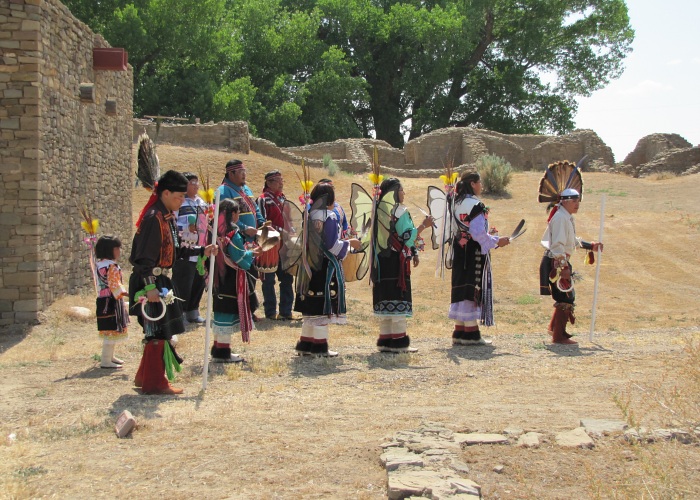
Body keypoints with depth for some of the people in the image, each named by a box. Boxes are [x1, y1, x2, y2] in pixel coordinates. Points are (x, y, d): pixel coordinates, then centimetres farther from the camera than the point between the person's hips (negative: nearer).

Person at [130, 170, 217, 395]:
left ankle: (145, 378, 29)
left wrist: (202, 250, 8)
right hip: (151, 283, -10)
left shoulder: (168, 217, 13)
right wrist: (150, 287, -27)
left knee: (158, 332, 17)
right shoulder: (154, 218, -18)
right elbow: (145, 257, -23)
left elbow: (175, 250, 18)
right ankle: (155, 383, 5)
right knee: (158, 332, -4)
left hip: (161, 281, 10)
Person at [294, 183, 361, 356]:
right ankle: (319, 346, 3)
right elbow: (333, 246, -16)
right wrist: (349, 243, 0)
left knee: (310, 307, 13)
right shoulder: (329, 217, -14)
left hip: (310, 266, 7)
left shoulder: (309, 215, 7)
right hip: (326, 267, -7)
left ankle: (305, 344, 16)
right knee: (323, 308, -1)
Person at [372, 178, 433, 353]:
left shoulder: (378, 211, 11)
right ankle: (398, 342, -3)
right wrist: (424, 225, -8)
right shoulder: (399, 212, -11)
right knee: (399, 300, -4)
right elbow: (408, 238, -17)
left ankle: (385, 340, 10)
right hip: (396, 262, -7)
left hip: (380, 262, 7)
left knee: (385, 299, 9)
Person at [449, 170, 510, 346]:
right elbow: (478, 233, -19)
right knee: (473, 291, -4)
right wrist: (497, 241, -6)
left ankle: (459, 332, 13)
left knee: (461, 289, 10)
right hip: (474, 254, -8)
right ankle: (471, 334, -2)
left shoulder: (457, 204, 11)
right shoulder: (475, 206, -15)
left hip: (459, 252, 8)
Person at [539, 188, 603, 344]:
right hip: (556, 262, -11)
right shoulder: (560, 218, -18)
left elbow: (573, 241, 26)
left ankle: (554, 327, 36)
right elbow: (557, 245, -26)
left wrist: (591, 246, 18)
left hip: (561, 261, 11)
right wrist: (563, 267, -30)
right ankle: (558, 336, -1)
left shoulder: (568, 217, 15)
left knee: (566, 296, 21)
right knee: (566, 298, -8)